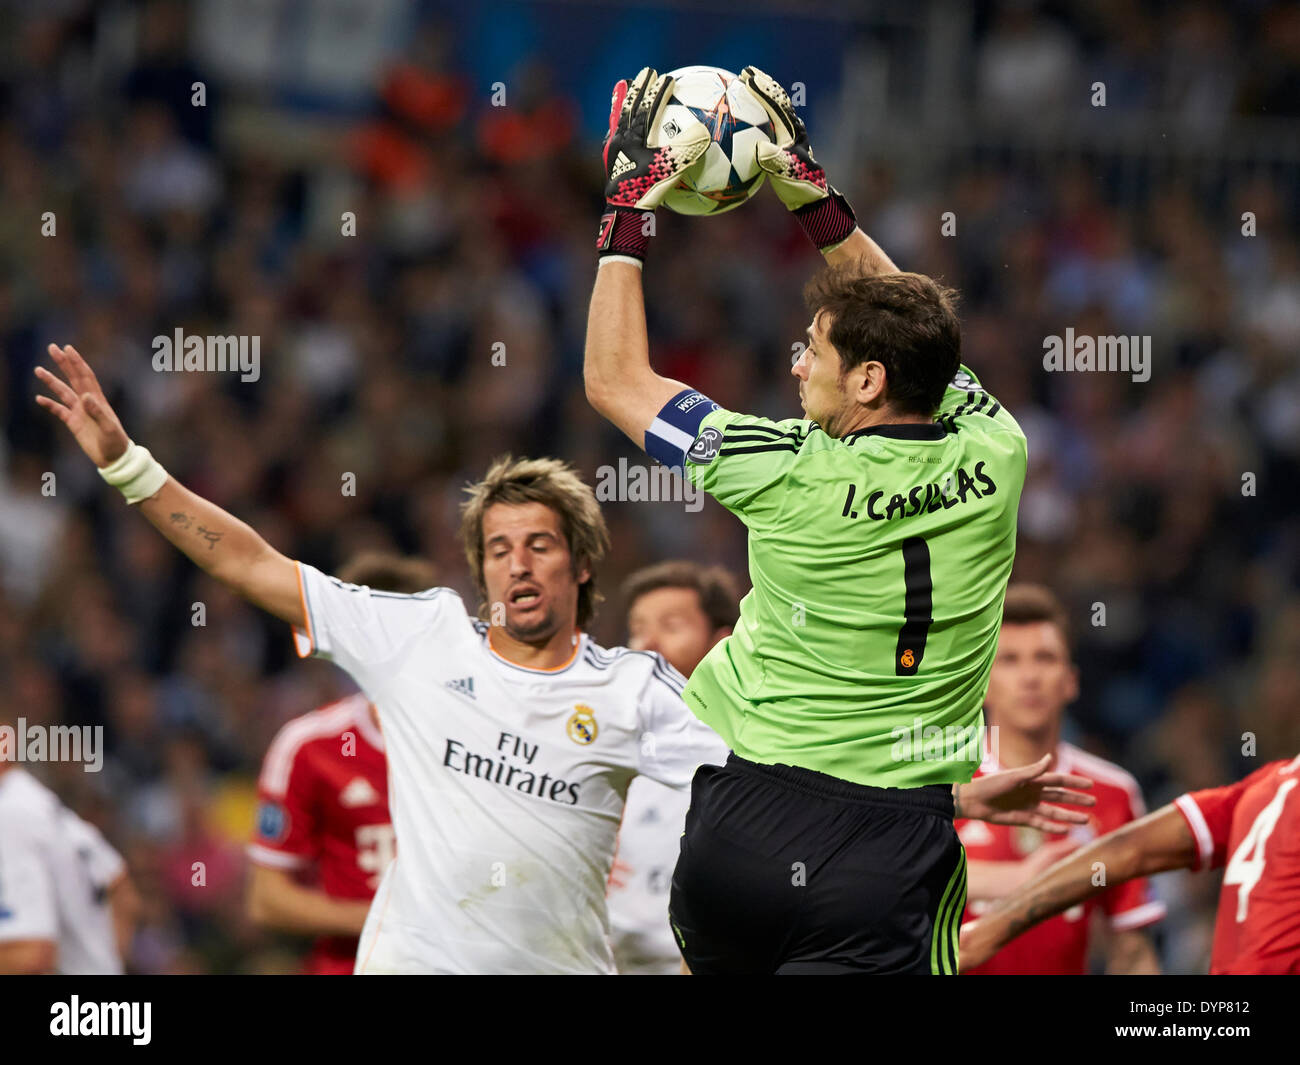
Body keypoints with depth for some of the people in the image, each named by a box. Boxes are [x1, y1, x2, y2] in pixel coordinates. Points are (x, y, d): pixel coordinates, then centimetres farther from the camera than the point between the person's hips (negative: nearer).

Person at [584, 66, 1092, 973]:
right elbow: (910, 328, 22)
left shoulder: (795, 476, -10)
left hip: (743, 823, -2)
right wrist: (810, 192, 28)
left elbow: (615, 379, 5)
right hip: (896, 839, 2)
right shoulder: (995, 453, 0)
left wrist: (630, 205, 12)